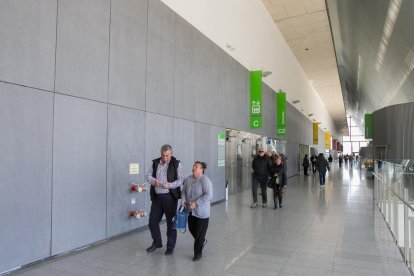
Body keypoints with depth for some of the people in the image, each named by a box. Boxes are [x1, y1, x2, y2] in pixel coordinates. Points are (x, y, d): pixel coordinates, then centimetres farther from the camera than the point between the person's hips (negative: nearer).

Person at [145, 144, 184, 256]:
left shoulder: (176, 164, -5)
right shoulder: (155, 163, 7)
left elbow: (181, 179, -8)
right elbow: (147, 175, 5)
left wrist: (170, 185, -25)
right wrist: (154, 181, -16)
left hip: (170, 197, -4)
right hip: (156, 197, 4)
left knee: (171, 222, 6)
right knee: (152, 221, 10)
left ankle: (170, 247, 22)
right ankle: (157, 242, 34)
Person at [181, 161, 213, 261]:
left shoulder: (205, 180, -17)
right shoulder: (188, 179, 2)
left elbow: (209, 195, -23)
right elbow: (184, 191, 11)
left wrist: (196, 203, -25)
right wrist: (183, 200, -8)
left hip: (202, 212, -6)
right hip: (190, 211, 6)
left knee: (200, 233, 3)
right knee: (192, 229, 19)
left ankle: (198, 253, 22)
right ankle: (202, 241, 47)